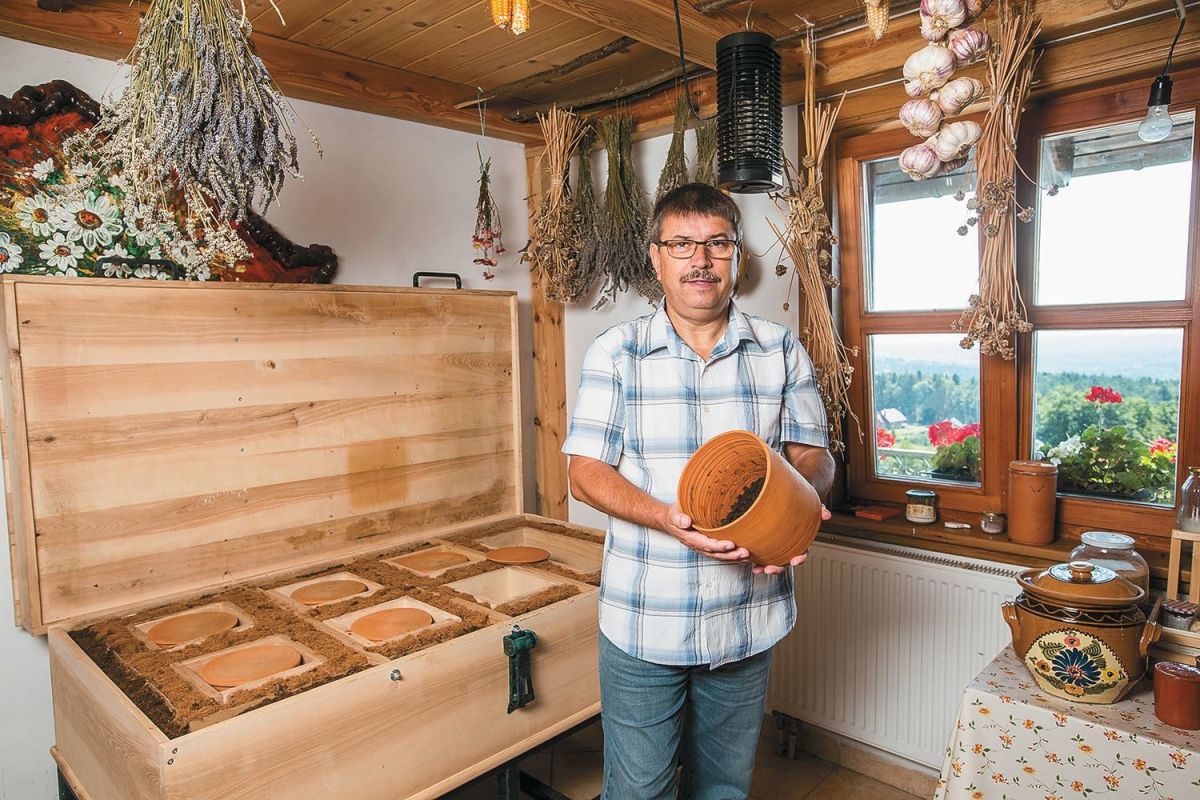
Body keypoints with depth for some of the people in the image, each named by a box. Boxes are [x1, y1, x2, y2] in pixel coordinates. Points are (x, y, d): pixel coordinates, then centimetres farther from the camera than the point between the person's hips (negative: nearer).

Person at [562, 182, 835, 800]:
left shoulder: (781, 351, 2)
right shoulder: (615, 353, -5)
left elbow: (814, 457, 5)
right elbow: (586, 472, -7)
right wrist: (666, 517, -24)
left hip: (748, 619, 3)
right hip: (644, 622, -2)